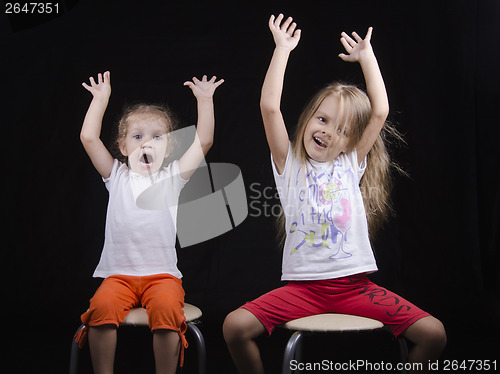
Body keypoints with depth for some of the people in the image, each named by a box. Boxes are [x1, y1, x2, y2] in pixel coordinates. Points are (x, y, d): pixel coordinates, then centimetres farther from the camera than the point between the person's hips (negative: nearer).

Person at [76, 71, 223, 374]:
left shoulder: (172, 176, 10)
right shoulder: (117, 176, 12)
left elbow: (204, 141, 4)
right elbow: (88, 137, 5)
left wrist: (205, 99, 2)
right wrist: (101, 99, 9)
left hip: (162, 274, -1)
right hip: (118, 274, 1)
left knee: (166, 307, -31)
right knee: (102, 306, -29)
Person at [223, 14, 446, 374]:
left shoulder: (352, 164, 10)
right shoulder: (289, 164, 5)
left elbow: (380, 111, 5)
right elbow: (269, 106, -7)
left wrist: (367, 56, 11)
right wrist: (282, 49, -4)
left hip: (354, 285, 2)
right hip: (302, 286, -1)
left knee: (434, 333, -13)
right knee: (236, 326, -22)